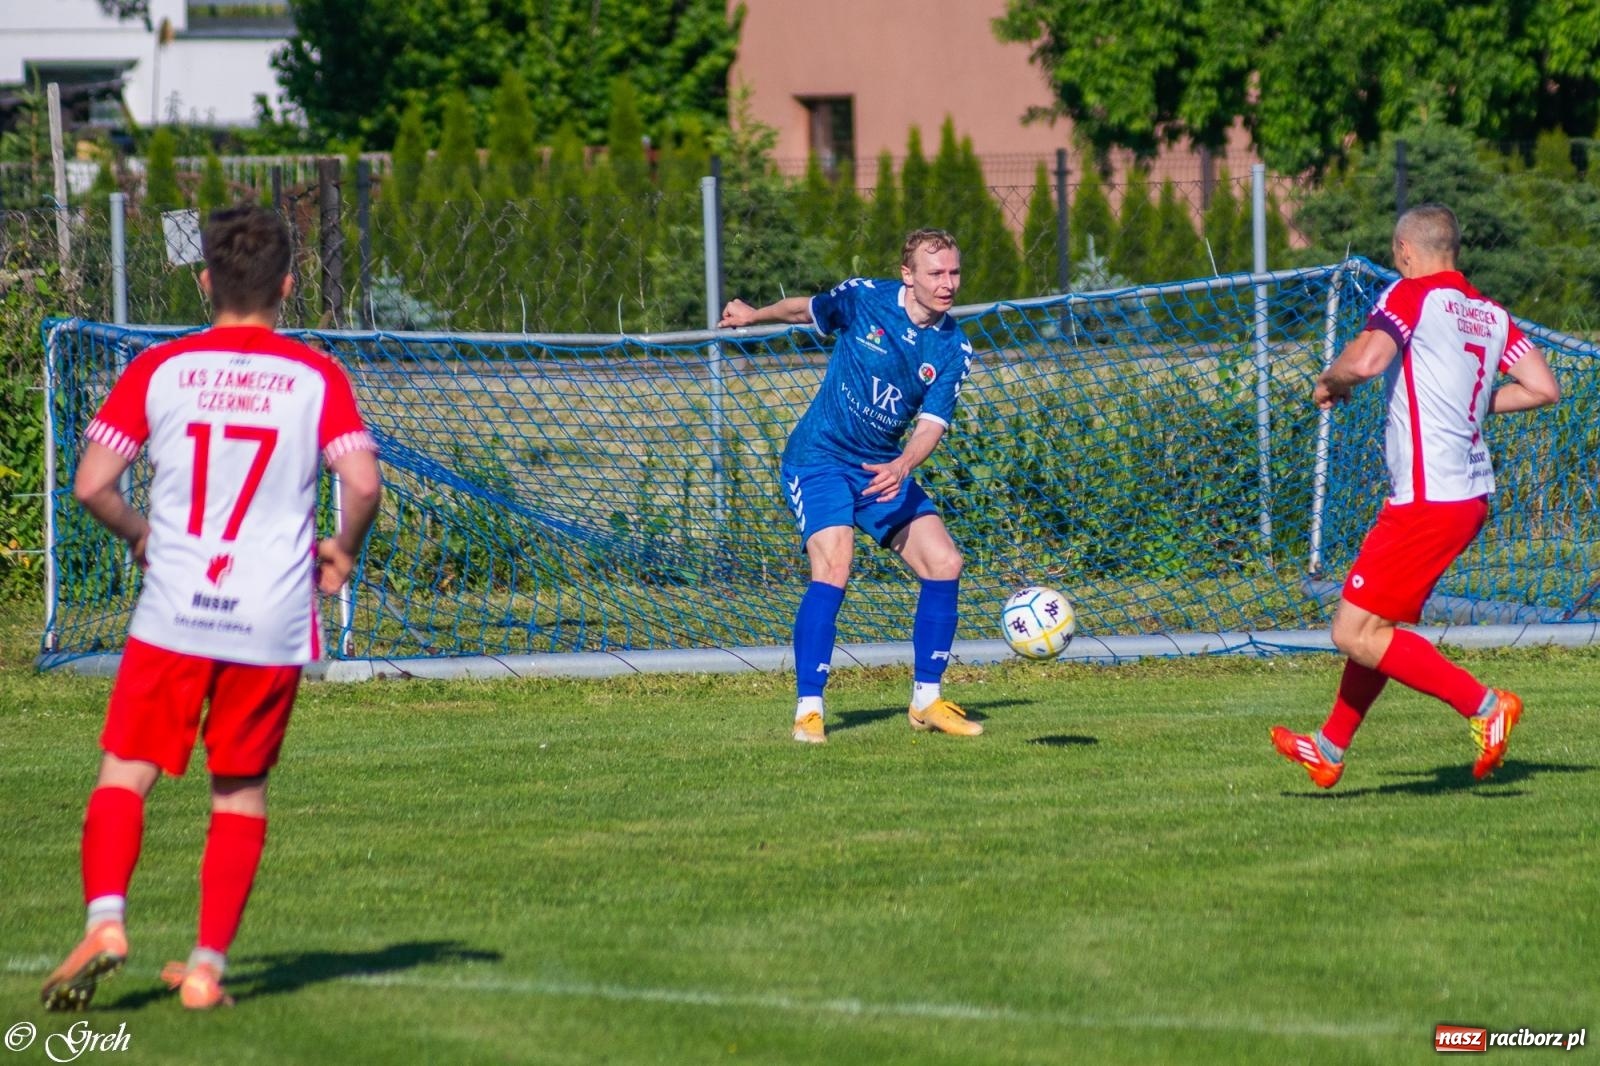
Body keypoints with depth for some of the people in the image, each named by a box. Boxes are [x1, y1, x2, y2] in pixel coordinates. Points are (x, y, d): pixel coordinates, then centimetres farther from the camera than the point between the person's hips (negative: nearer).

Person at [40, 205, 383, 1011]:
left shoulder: (159, 369, 1)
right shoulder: (316, 378, 0)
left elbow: (90, 485, -2)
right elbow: (363, 484, -10)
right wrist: (341, 550, 10)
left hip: (172, 615, -1)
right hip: (272, 624, 1)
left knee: (124, 774, 5)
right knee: (241, 793, 12)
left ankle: (105, 918, -18)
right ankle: (208, 966, 9)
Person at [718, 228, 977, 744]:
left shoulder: (954, 348, -5)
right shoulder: (863, 299, -12)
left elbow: (932, 424, -12)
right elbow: (805, 310, 10)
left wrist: (901, 468, -33)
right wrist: (754, 314, 27)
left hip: (883, 468, 4)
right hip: (820, 460, -4)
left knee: (944, 564, -7)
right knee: (833, 568, -24)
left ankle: (926, 700, 8)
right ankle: (808, 709, -21)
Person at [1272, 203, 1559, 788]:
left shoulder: (1413, 295, -9)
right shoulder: (1492, 315, 11)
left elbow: (1364, 361, -24)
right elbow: (1544, 388, 8)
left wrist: (1328, 383, -3)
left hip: (1426, 499, -9)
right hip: (1472, 493, 9)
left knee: (1355, 634, -7)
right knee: (1377, 623, 20)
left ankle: (1483, 705, -12)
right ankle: (1330, 749, 29)